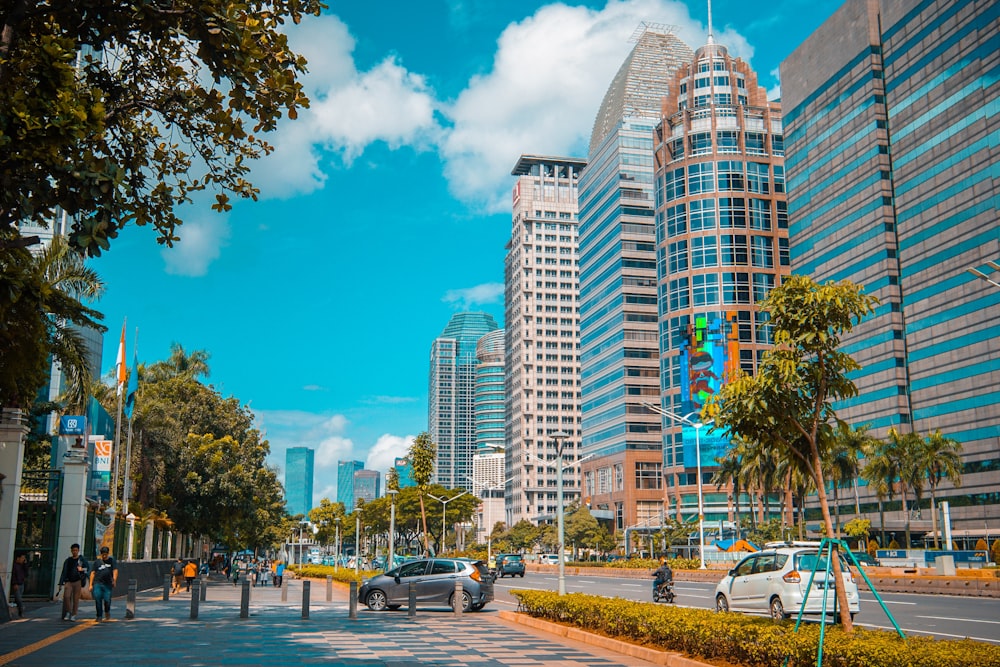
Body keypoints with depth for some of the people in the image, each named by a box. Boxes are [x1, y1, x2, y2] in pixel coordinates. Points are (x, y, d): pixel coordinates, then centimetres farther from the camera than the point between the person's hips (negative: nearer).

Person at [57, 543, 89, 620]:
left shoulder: (82, 559, 7)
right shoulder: (68, 561, 14)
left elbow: (88, 567, -3)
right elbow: (64, 572, 13)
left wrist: (82, 569, -25)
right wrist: (61, 583, 6)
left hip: (78, 581, -2)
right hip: (69, 581, 2)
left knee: (76, 599, -3)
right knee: (66, 596, -13)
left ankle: (73, 615, 5)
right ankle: (68, 612, 4)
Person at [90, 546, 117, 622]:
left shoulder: (112, 561, 10)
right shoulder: (97, 562, 11)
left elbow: (115, 570, 1)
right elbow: (93, 573, 10)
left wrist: (114, 579, -15)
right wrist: (91, 584, 4)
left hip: (108, 584, -1)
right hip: (97, 584, 1)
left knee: (107, 600, -5)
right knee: (97, 600, -5)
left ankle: (107, 612, 23)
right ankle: (99, 616, 5)